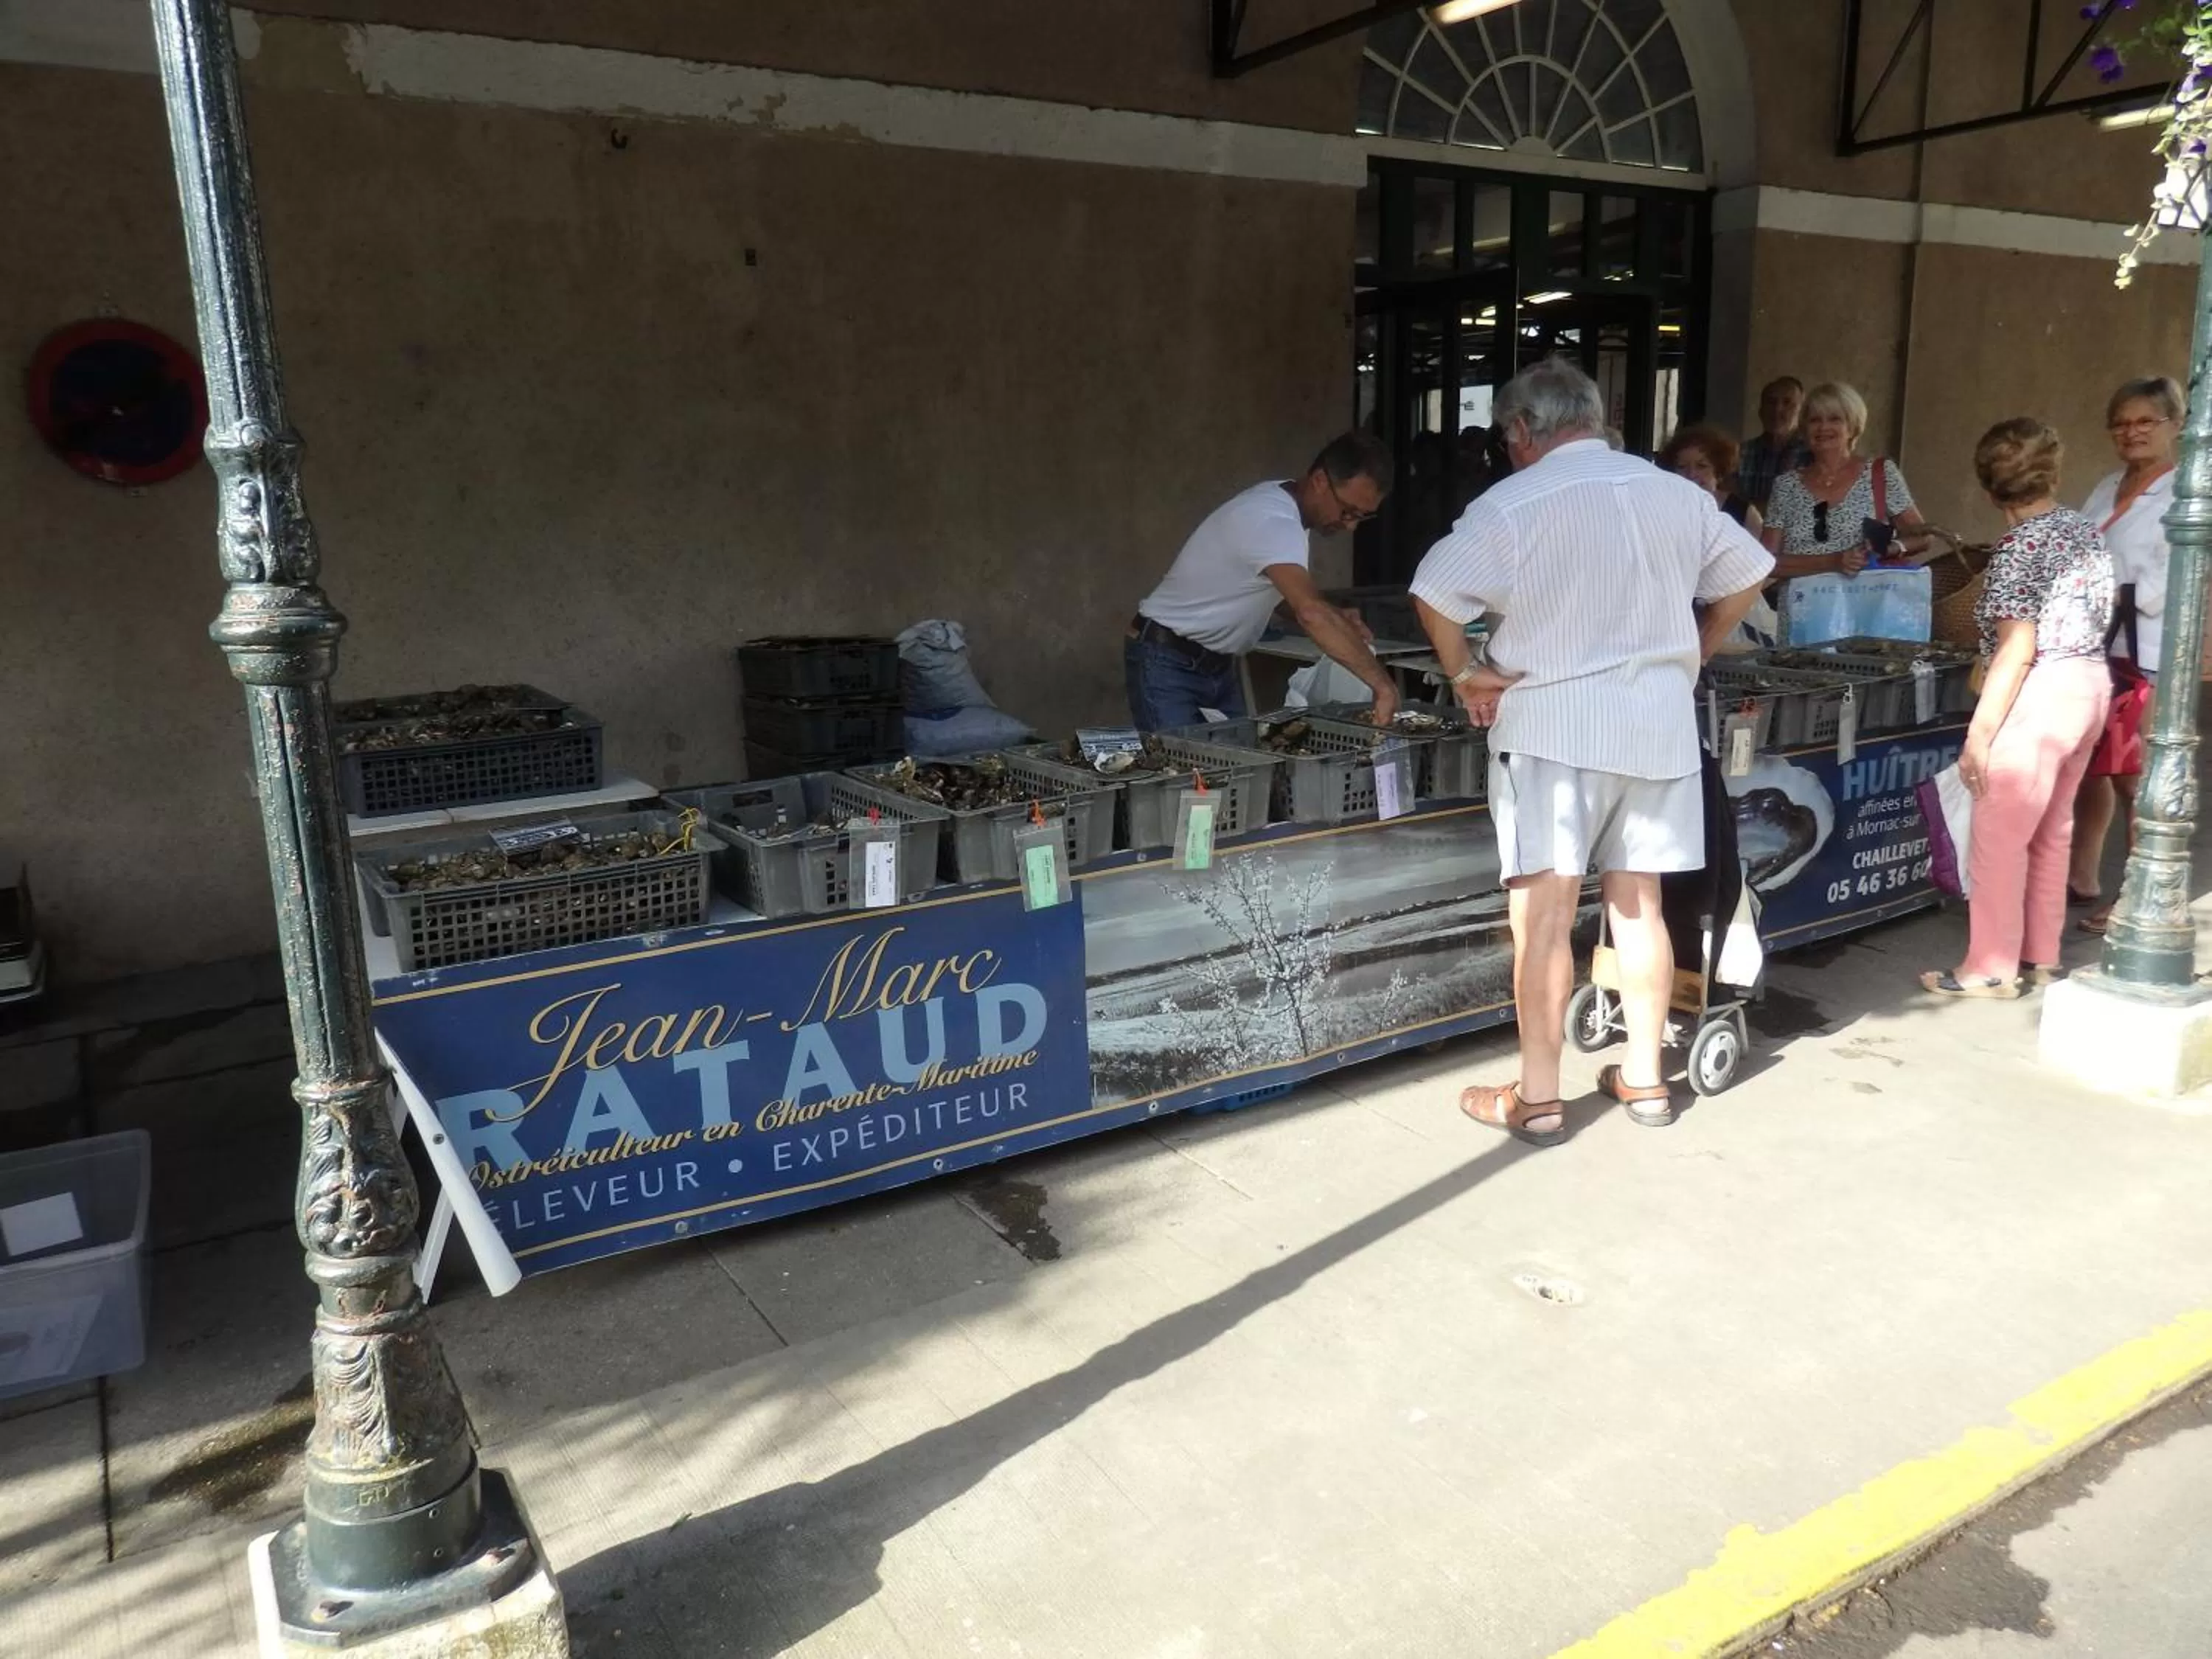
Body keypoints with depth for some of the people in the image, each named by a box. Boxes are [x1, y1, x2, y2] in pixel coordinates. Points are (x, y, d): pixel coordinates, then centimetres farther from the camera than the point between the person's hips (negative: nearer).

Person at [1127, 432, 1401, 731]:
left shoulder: (1285, 503, 2)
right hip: (1167, 663, -9)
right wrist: (1382, 684, -40)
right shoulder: (1271, 520, -27)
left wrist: (1335, 617, -4)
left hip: (1218, 665, 9)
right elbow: (1311, 612, -41)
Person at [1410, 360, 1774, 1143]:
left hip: (1556, 728, -5)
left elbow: (1434, 595, -16)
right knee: (1639, 906, 14)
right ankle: (1645, 1078, 24)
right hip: (1659, 725, 6)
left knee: (1544, 914, -2)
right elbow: (1747, 577, 18)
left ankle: (1538, 1099, 3)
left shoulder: (1514, 504, -8)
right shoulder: (1676, 493, 9)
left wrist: (1464, 673, -2)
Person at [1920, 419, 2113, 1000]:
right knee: (2051, 831, 17)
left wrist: (1978, 732, -19)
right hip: (2089, 687, 9)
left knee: (1999, 838, -1)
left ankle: (1992, 967, 5)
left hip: (2041, 696, -9)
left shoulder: (2020, 545, -15)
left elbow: (2018, 651, -19)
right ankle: (2042, 955, 27)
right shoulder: (2086, 530, 12)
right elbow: (2089, 620, 19)